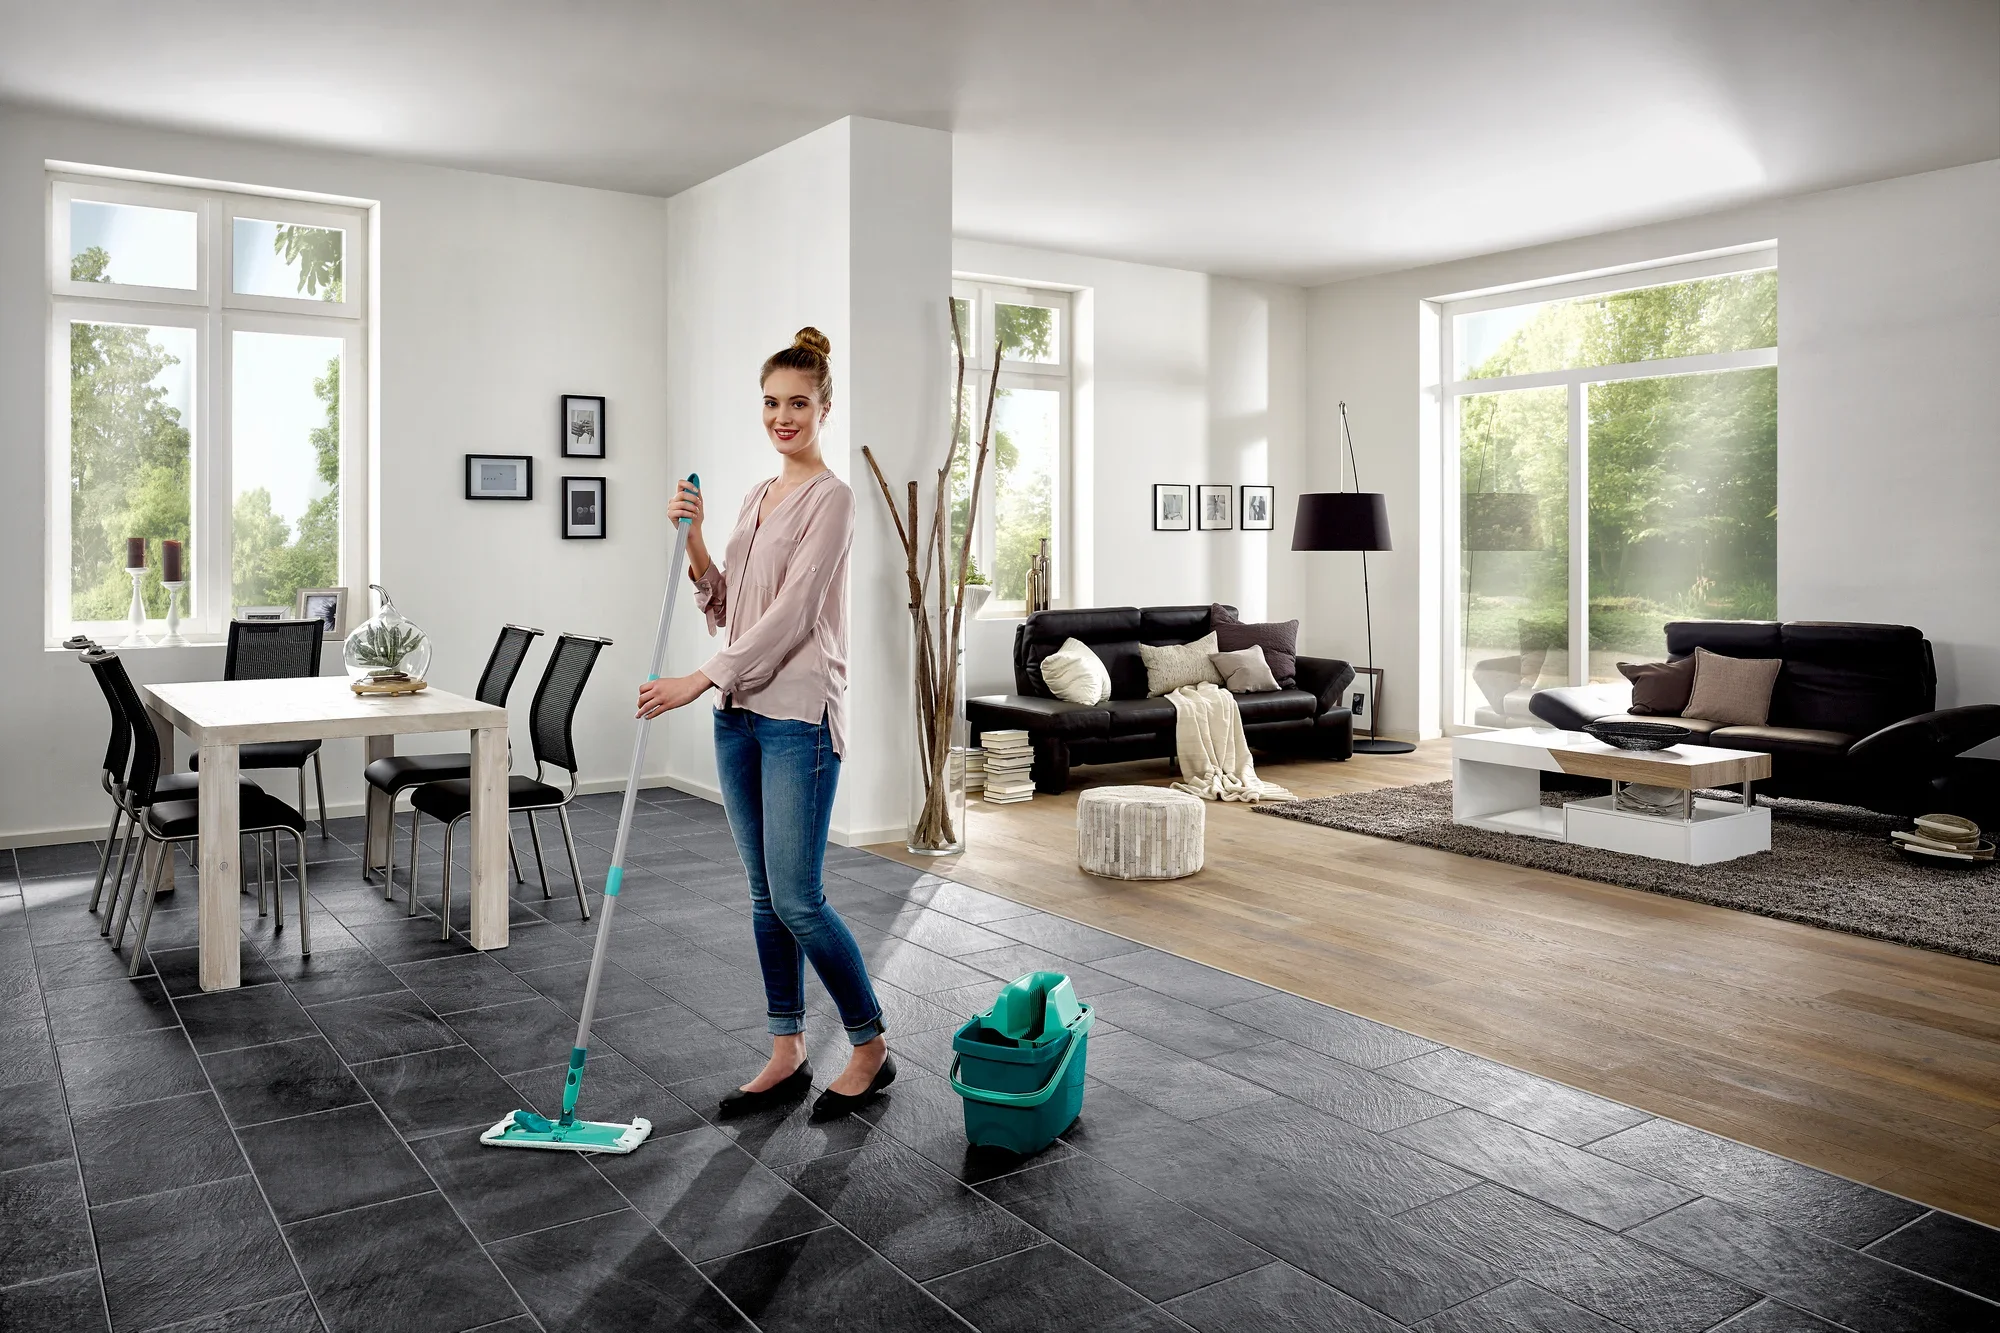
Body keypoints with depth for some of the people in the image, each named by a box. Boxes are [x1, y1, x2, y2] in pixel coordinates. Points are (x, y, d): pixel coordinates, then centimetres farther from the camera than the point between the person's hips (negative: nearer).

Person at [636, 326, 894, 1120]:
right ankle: (786, 1056, 22)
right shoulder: (759, 497, 16)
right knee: (765, 894, 11)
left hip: (798, 714, -8)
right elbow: (724, 607, 15)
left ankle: (871, 1048, 13)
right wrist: (692, 539, -1)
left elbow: (791, 614, -18)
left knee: (796, 899, -6)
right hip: (740, 712, 8)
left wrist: (701, 681, -20)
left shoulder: (830, 498, -10)